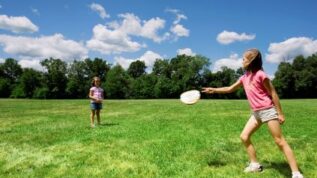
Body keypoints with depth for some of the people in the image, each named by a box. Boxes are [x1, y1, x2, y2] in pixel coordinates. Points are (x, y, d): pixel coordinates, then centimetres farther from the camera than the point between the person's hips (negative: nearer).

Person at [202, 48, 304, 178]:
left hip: (268, 110, -8)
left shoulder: (260, 74, -13)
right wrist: (213, 90, 13)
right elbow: (230, 89, 19)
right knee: (244, 137, 5)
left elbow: (273, 93, -10)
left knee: (280, 141, -5)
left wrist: (280, 113, -10)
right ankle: (255, 165, 18)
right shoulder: (244, 77, 9)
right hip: (256, 113, 8)